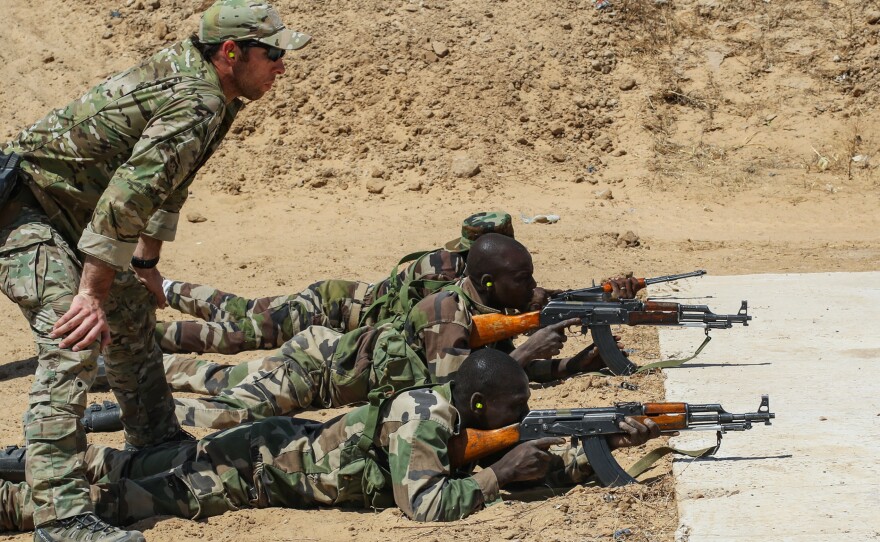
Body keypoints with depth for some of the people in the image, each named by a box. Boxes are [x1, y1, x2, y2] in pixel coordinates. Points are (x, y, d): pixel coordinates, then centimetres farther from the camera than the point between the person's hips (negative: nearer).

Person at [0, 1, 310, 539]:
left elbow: (162, 178, 19)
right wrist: (91, 295, -29)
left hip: (69, 210, 11)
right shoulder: (196, 104, -25)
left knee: (133, 312, 22)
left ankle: (159, 446, 40)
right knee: (73, 342, -22)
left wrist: (147, 261, 24)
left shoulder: (191, 70, 6)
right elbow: (126, 196, -32)